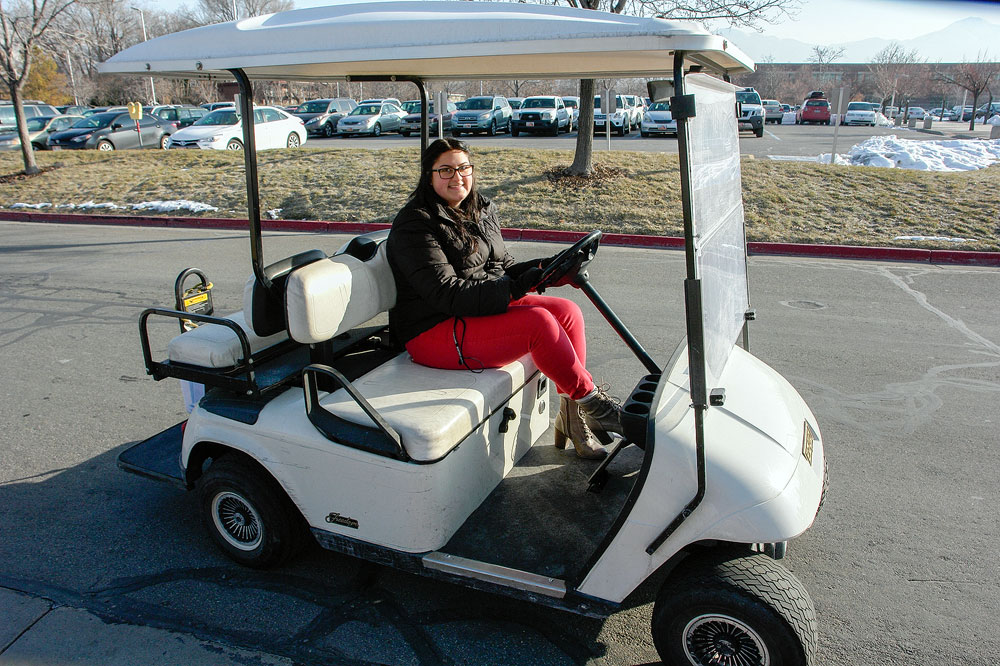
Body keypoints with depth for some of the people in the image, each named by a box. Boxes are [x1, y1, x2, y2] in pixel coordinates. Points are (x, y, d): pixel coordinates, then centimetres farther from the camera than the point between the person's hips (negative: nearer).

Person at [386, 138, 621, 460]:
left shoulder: (482, 210, 12)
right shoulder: (414, 225, -14)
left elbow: (504, 267, 15)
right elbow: (447, 293, -23)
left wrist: (540, 268, -7)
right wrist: (515, 288, -31)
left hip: (489, 306, 9)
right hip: (435, 331, -8)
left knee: (567, 311, -9)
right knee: (540, 322, -25)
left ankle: (571, 413, -4)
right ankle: (591, 399, -7)